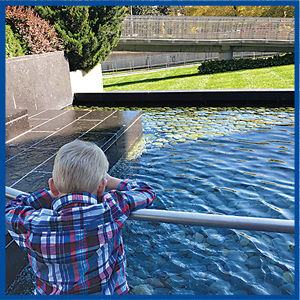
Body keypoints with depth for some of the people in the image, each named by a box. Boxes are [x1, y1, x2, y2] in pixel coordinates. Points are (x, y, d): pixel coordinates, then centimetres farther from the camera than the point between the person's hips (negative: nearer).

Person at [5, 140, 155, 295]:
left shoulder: (32, 225, -24)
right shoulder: (111, 209, -27)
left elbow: (10, 208, -1)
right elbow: (146, 192, -7)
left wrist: (52, 194, -6)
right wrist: (109, 180, 4)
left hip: (53, 293, 1)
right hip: (108, 292, 0)